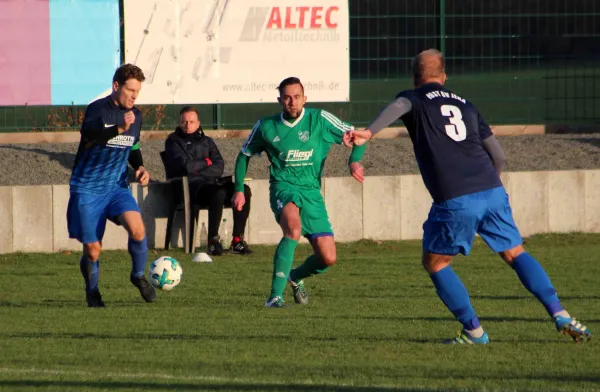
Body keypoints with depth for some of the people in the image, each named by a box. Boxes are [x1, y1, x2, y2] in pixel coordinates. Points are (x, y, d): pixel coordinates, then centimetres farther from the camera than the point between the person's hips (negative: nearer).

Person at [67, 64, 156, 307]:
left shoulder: (135, 115, 6)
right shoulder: (98, 110, -15)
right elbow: (89, 134, -36)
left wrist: (140, 167, 3)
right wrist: (119, 128, -52)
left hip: (117, 187, 4)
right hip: (87, 189, -4)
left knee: (137, 229, -23)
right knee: (93, 250, -1)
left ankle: (138, 276, 2)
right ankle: (92, 292, 27)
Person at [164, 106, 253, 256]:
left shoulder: (207, 141, 24)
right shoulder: (174, 142, 10)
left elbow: (219, 167, 7)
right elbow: (185, 166, -8)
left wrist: (197, 168, -9)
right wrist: (206, 162, 6)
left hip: (211, 181, 5)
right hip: (190, 186, -5)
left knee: (244, 190, -23)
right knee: (218, 193, -38)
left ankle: (237, 240, -22)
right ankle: (213, 240, -31)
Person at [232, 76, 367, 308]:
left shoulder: (319, 120, -2)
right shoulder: (266, 127, 2)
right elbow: (245, 154, 18)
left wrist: (355, 161, -17)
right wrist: (239, 189, 11)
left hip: (312, 193, 2)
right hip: (283, 187, -2)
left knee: (328, 258, -4)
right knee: (294, 228, -36)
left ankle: (296, 277, 32)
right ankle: (275, 296, -34)